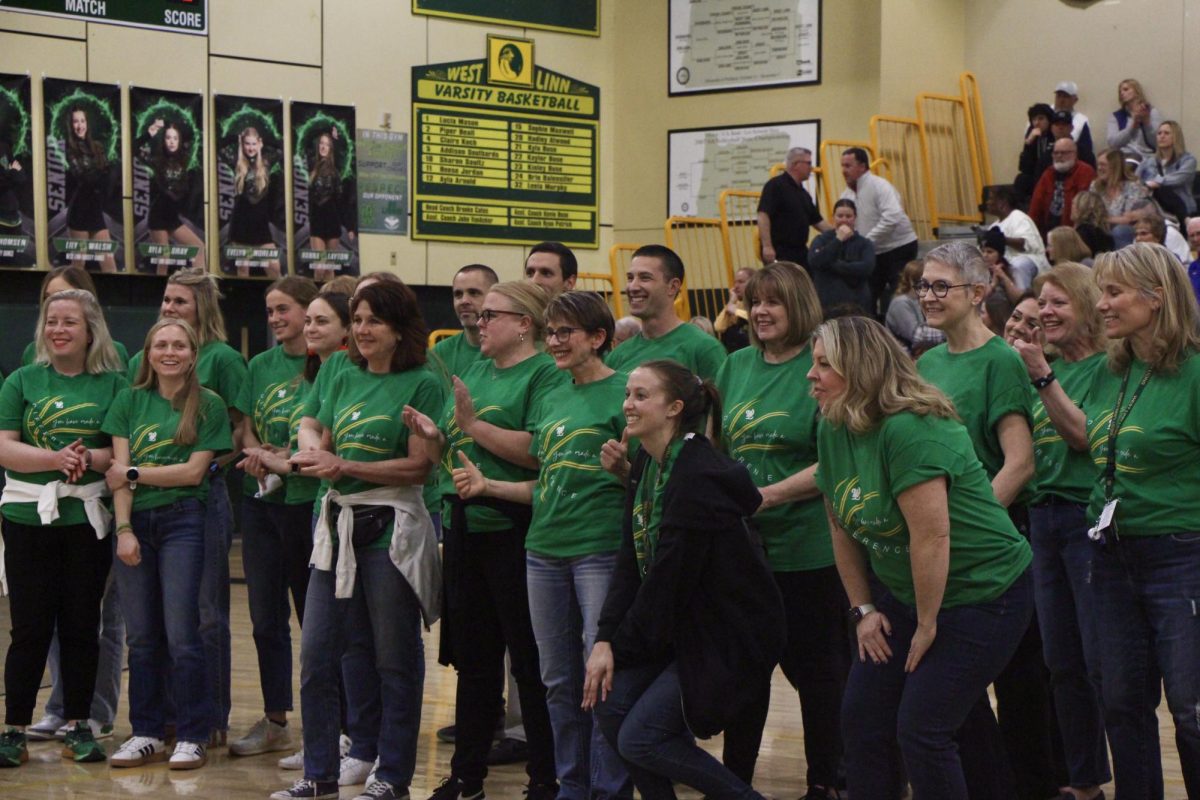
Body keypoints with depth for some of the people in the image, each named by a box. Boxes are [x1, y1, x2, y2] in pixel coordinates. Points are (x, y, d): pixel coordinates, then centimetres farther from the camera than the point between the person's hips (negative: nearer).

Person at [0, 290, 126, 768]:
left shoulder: (113, 384, 4)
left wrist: (91, 458, -19)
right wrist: (55, 459, -18)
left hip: (88, 518, 0)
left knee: (81, 625, 6)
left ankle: (78, 726, 15)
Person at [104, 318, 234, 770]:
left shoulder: (208, 405, 2)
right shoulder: (130, 401, 9)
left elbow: (194, 471, -6)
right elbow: (119, 471, 2)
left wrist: (134, 474, -5)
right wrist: (124, 529, -7)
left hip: (182, 522, -3)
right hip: (135, 521, 3)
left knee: (181, 635, -6)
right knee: (141, 636, 6)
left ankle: (193, 737, 3)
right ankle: (147, 733, 15)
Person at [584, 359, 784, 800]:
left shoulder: (698, 475, -23)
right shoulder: (645, 466, 5)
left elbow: (669, 578, -22)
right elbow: (632, 562, 5)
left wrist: (621, 648, -13)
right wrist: (605, 639, -5)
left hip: (728, 636, -8)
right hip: (680, 627, 9)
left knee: (638, 739, -11)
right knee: (609, 705, -5)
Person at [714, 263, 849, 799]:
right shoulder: (737, 366, 10)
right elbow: (716, 443, 19)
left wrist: (768, 496, -20)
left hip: (807, 548, -6)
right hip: (743, 546, 6)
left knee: (815, 667, 5)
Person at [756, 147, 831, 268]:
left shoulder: (803, 193, 19)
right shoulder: (775, 186, -7)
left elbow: (817, 221, 24)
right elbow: (763, 215, -16)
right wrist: (767, 246, -24)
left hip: (800, 253, 9)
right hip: (778, 253, -9)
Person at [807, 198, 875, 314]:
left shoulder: (865, 243, 8)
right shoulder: (821, 240, 9)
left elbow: (867, 268, -12)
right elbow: (814, 262, -11)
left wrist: (833, 265, -13)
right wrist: (838, 240, -13)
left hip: (857, 305, 1)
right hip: (826, 304, 0)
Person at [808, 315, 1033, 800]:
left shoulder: (910, 430, -27)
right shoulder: (832, 430, 0)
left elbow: (932, 537, -27)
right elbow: (843, 526, 10)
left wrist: (927, 626, -18)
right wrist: (863, 608, 8)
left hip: (983, 593, -8)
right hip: (901, 594, 8)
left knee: (922, 731, -9)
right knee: (861, 718, 6)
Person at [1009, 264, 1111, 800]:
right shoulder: (1049, 366, 14)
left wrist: (1042, 377, -24)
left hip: (1089, 517, -8)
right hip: (1043, 518, 8)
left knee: (1103, 665, -8)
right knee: (1063, 664, 12)